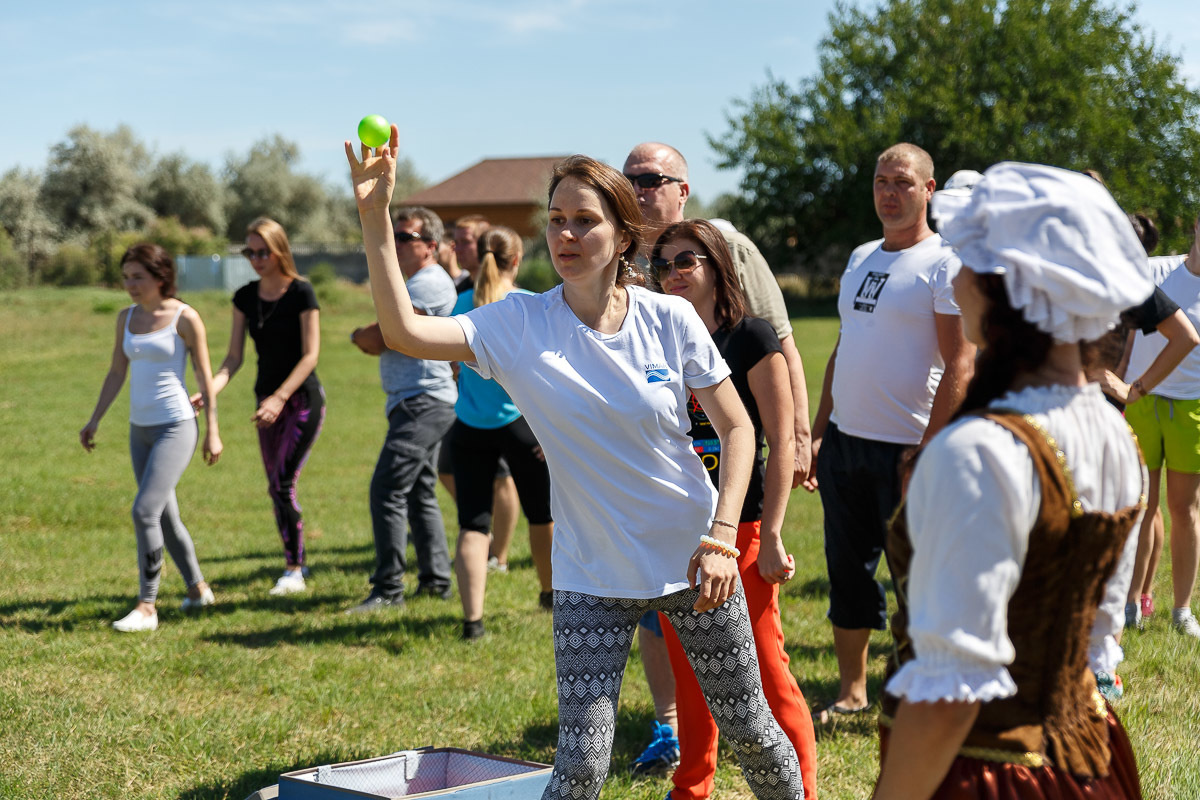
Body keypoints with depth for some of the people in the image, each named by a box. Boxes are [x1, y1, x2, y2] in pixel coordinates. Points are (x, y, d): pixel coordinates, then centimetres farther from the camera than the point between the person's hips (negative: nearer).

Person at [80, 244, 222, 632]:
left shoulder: (185, 318, -8)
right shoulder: (127, 318, 9)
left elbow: (205, 377, -6)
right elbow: (116, 373, 15)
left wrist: (212, 431, -6)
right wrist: (95, 420, 9)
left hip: (176, 428, -7)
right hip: (140, 428, 7)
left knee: (145, 511, -15)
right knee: (164, 515, 13)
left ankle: (146, 607, -9)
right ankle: (197, 588, 30)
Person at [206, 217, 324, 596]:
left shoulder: (301, 293, -10)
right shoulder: (245, 297, 6)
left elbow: (310, 355, -12)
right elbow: (234, 357, 3)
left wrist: (279, 398, -20)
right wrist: (209, 390, -15)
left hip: (302, 397, -6)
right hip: (268, 399, 6)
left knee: (283, 483, -14)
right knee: (276, 488, 9)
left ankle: (294, 570, -4)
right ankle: (298, 564, 21)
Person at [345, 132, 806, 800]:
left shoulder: (671, 319, -8)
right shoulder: (521, 325, -8)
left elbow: (737, 427, -3)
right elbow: (404, 331, -20)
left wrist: (722, 536, -13)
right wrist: (375, 215, -28)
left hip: (694, 561, 0)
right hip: (592, 577, 0)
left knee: (750, 729, 14)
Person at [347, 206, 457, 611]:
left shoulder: (429, 283, -14)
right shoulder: (419, 282, 21)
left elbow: (381, 337, -16)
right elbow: (388, 341, 19)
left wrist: (359, 335, 5)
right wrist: (373, 337, -2)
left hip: (423, 402, -11)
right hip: (422, 401, 11)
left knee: (387, 490, -13)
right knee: (420, 494, 16)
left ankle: (388, 588, -10)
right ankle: (436, 579, 23)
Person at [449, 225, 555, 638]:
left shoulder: (463, 304, 1)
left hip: (469, 428, 2)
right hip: (521, 423, -2)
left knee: (472, 525, 0)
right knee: (542, 513, 20)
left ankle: (472, 616, -13)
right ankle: (551, 592, 38)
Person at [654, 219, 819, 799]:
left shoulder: (750, 338, -7)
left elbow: (781, 442, -10)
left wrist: (771, 535, -14)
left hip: (740, 527, -5)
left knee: (762, 669, -4)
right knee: (688, 670, 14)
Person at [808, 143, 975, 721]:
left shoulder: (944, 264, -8)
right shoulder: (861, 259, 14)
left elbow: (960, 364, -14)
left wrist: (929, 447, -19)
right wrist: (819, 432, 12)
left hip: (905, 449, -7)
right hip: (845, 440, 7)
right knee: (848, 570, 12)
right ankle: (852, 692, 24)